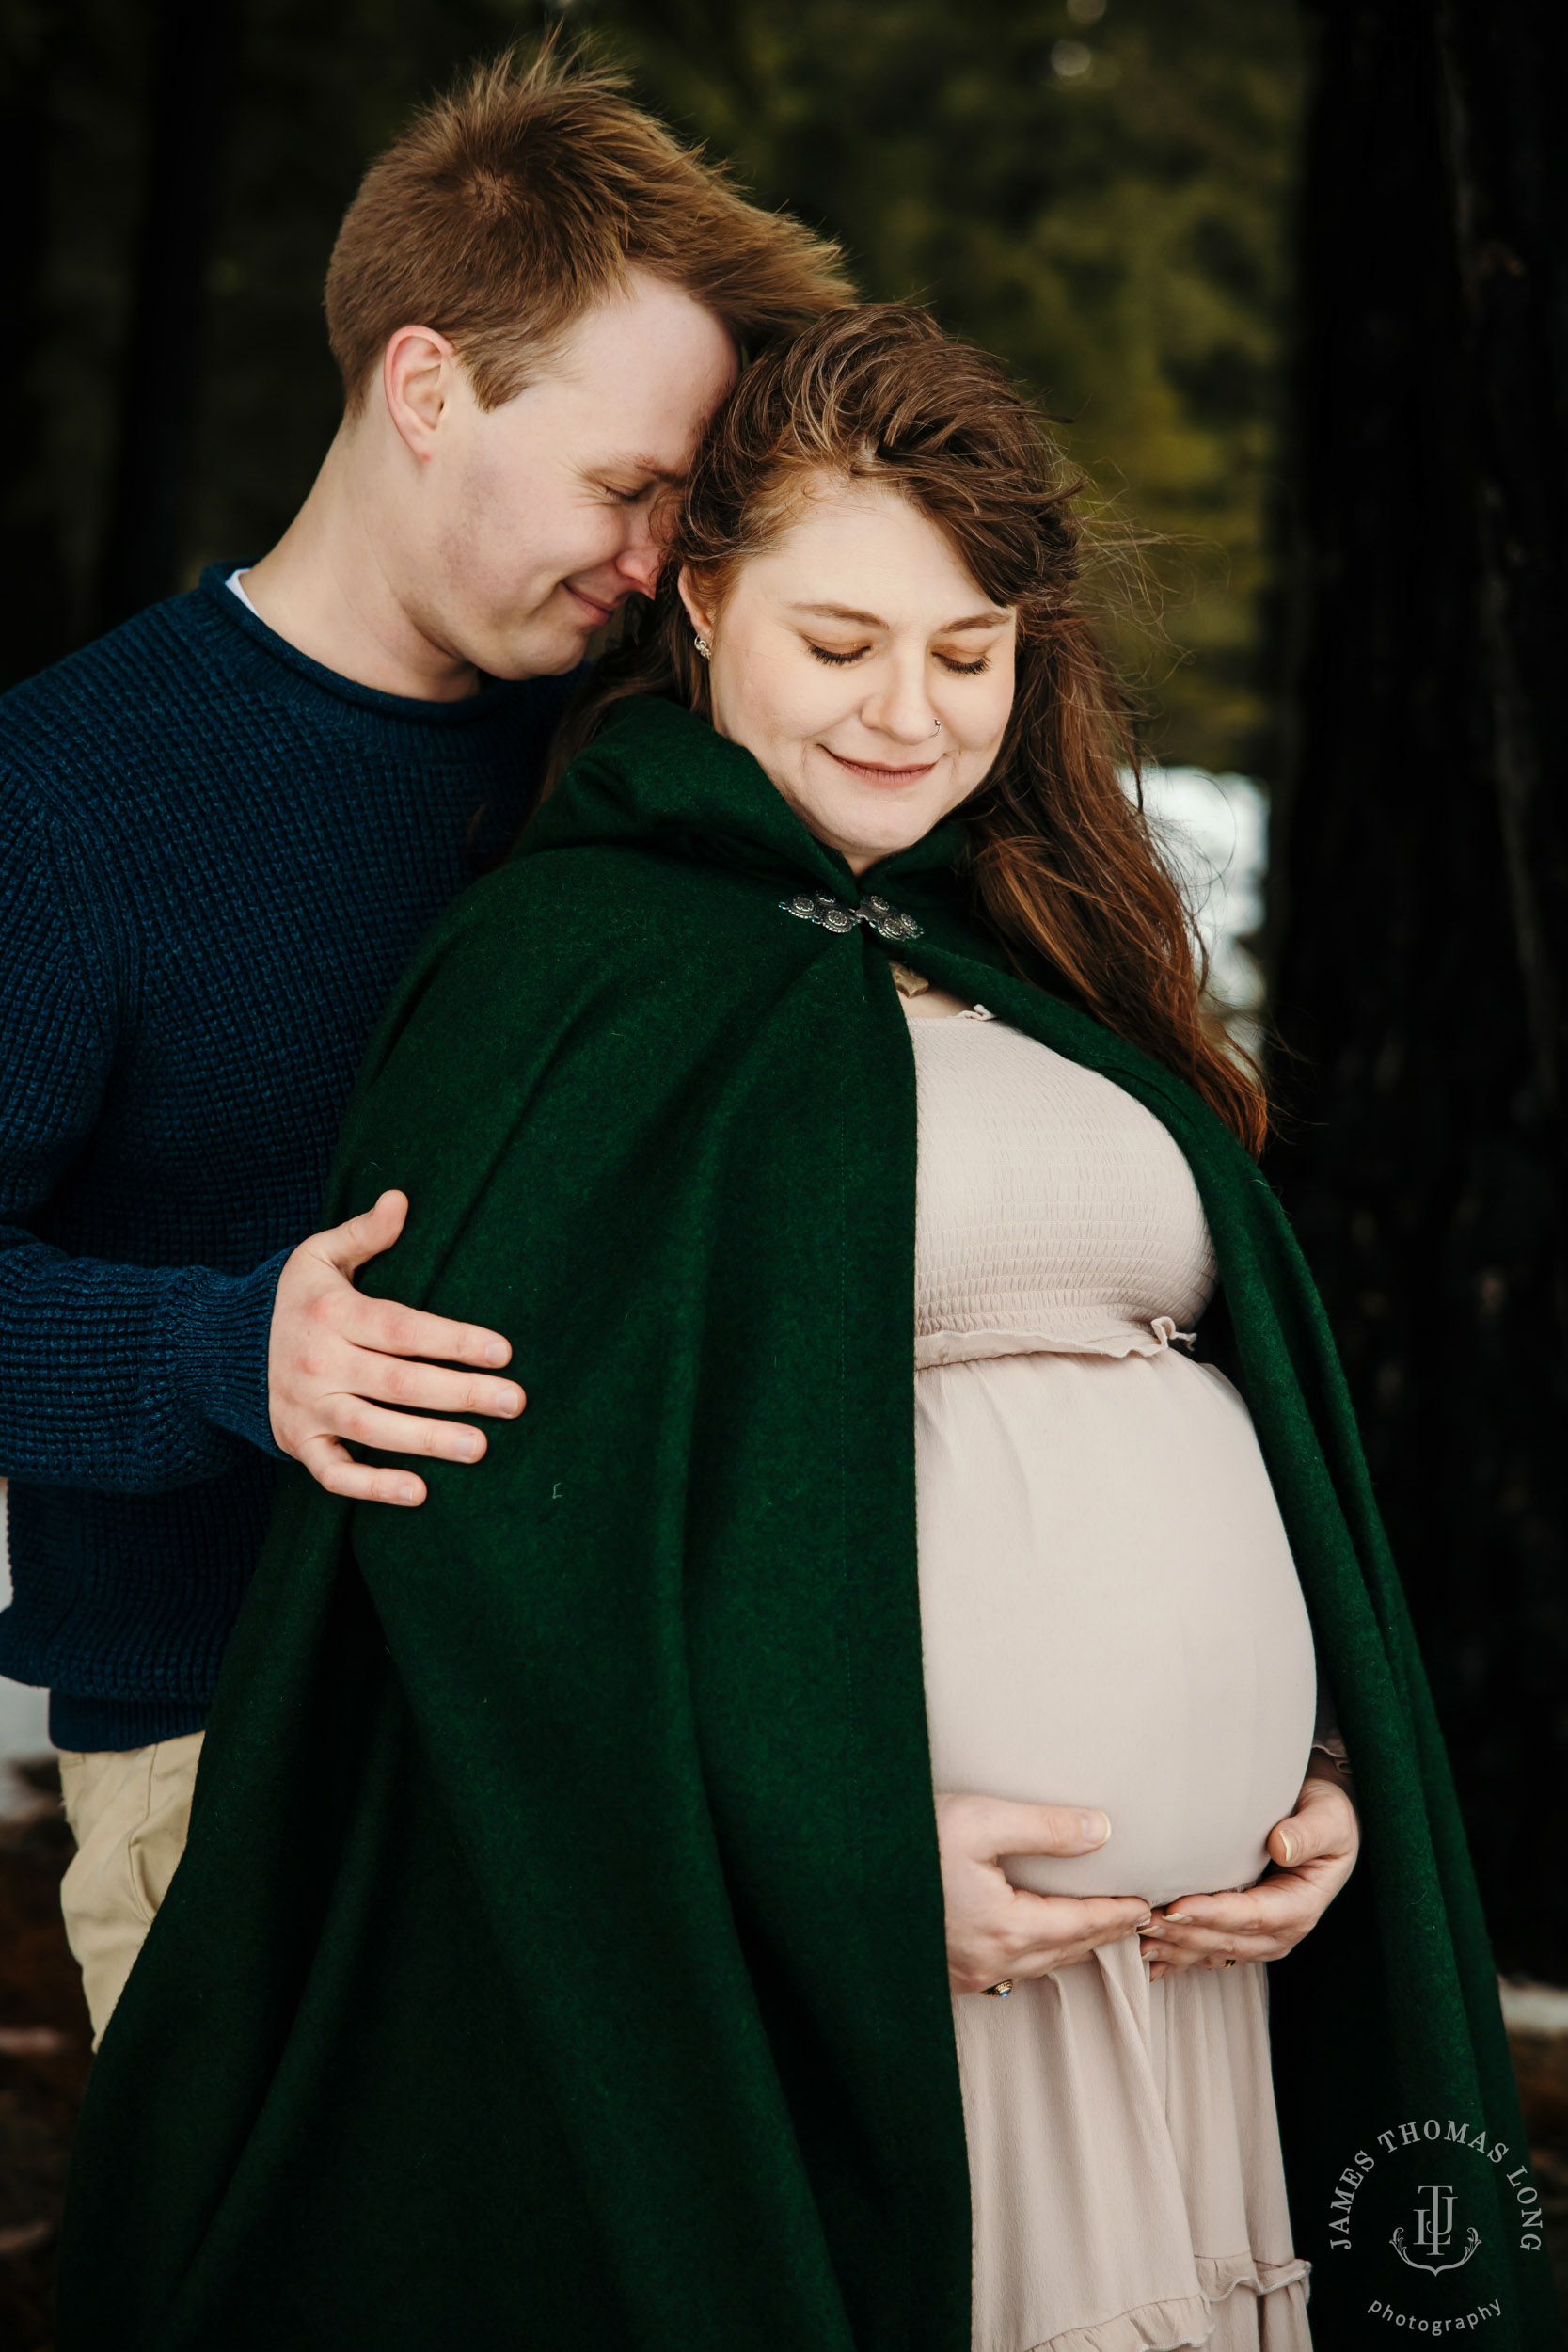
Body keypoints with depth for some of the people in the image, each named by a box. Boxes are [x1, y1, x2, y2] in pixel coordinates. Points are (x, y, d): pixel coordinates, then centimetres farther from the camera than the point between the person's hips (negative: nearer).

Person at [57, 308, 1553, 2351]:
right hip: (807, 1993, -6)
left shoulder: (1043, 976, 16)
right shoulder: (578, 971, -4)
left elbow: (1258, 1408, 17)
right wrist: (835, 1856, -18)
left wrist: (1332, 1778, 3)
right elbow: (483, 1489, -13)